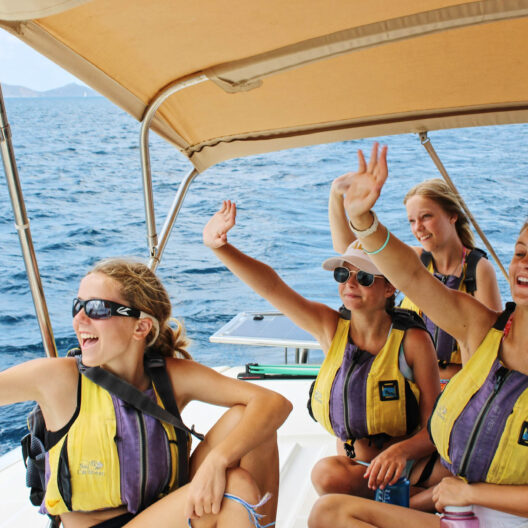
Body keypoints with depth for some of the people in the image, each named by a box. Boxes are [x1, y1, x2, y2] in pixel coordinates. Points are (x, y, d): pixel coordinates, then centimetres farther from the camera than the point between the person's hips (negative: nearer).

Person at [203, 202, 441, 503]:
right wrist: (219, 246, -28)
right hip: (356, 470, 4)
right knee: (328, 474, -30)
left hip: (409, 468, -4)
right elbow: (271, 287, -15)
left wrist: (402, 450, -29)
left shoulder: (412, 340, -10)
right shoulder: (331, 328, -2)